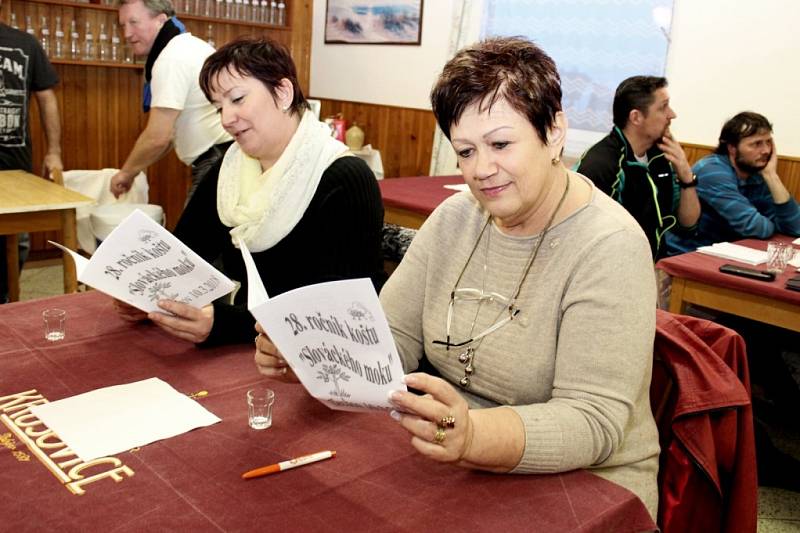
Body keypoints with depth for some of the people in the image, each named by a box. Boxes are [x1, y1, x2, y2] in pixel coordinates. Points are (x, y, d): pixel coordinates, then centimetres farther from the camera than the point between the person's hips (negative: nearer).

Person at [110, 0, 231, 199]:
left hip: (216, 161, -10)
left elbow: (158, 137, -17)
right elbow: (171, 131, 20)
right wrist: (134, 170, 18)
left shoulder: (173, 57, -14)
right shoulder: (186, 47, 17)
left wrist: (127, 172, -2)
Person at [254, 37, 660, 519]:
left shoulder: (610, 249, -16)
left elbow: (593, 421, -23)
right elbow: (392, 341, -1)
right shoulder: (454, 219, 2)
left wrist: (472, 434, -40)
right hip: (450, 474, 5)